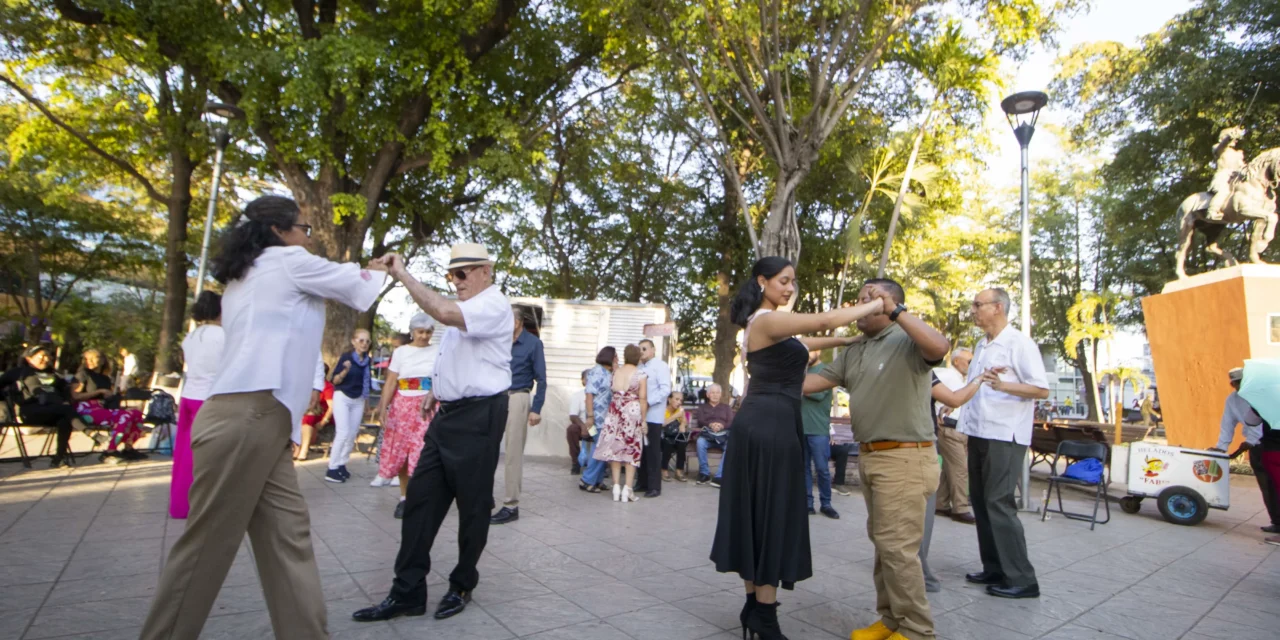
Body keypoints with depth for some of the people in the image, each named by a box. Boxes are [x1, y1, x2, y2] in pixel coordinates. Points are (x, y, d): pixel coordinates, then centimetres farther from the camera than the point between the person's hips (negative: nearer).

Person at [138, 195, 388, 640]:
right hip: (247, 418, -9)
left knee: (288, 534, 6)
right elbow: (358, 288, 8)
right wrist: (381, 270, 29)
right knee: (208, 542, 1)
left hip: (260, 419, 9)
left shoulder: (247, 277, 25)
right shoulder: (288, 260, 0)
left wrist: (359, 273, 30)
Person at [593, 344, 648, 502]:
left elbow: (613, 392, 4)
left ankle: (616, 486, 8)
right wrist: (643, 419, -2)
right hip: (633, 412, -3)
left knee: (615, 447, 8)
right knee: (632, 449, 4)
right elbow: (643, 398, -6)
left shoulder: (615, 372, 7)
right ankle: (628, 489, 3)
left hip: (615, 412, 3)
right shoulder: (640, 374, -4)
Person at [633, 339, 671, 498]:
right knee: (641, 450, 10)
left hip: (653, 416, -6)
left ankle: (654, 486, 6)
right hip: (639, 414, 6)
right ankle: (642, 482, 20)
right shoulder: (639, 368, 17)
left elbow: (666, 389, -14)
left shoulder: (660, 366, -3)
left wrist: (648, 403, -20)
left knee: (653, 451, -2)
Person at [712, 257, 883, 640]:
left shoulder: (765, 323, 18)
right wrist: (878, 304, -9)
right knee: (772, 516, -1)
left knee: (756, 514, 13)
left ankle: (754, 604, 25)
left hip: (761, 424, 10)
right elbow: (828, 320, -22)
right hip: (770, 426, -10)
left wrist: (847, 341, 23)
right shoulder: (767, 321, -13)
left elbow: (799, 346, 28)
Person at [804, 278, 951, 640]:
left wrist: (895, 311, -27)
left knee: (897, 546, -4)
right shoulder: (854, 351, 12)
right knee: (883, 542, 16)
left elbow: (940, 347, -32)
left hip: (904, 458, -8)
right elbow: (817, 380, 12)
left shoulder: (908, 341, -11)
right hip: (870, 457, 8)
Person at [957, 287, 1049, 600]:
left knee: (999, 503, -7)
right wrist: (955, 403, 14)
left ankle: (1021, 579, 4)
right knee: (981, 502, 11)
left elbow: (1042, 389, -14)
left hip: (1005, 436, -8)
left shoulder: (1019, 343, -9)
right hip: (979, 433, 8)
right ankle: (994, 569, 22)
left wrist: (1002, 385, -29)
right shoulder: (982, 346, 14)